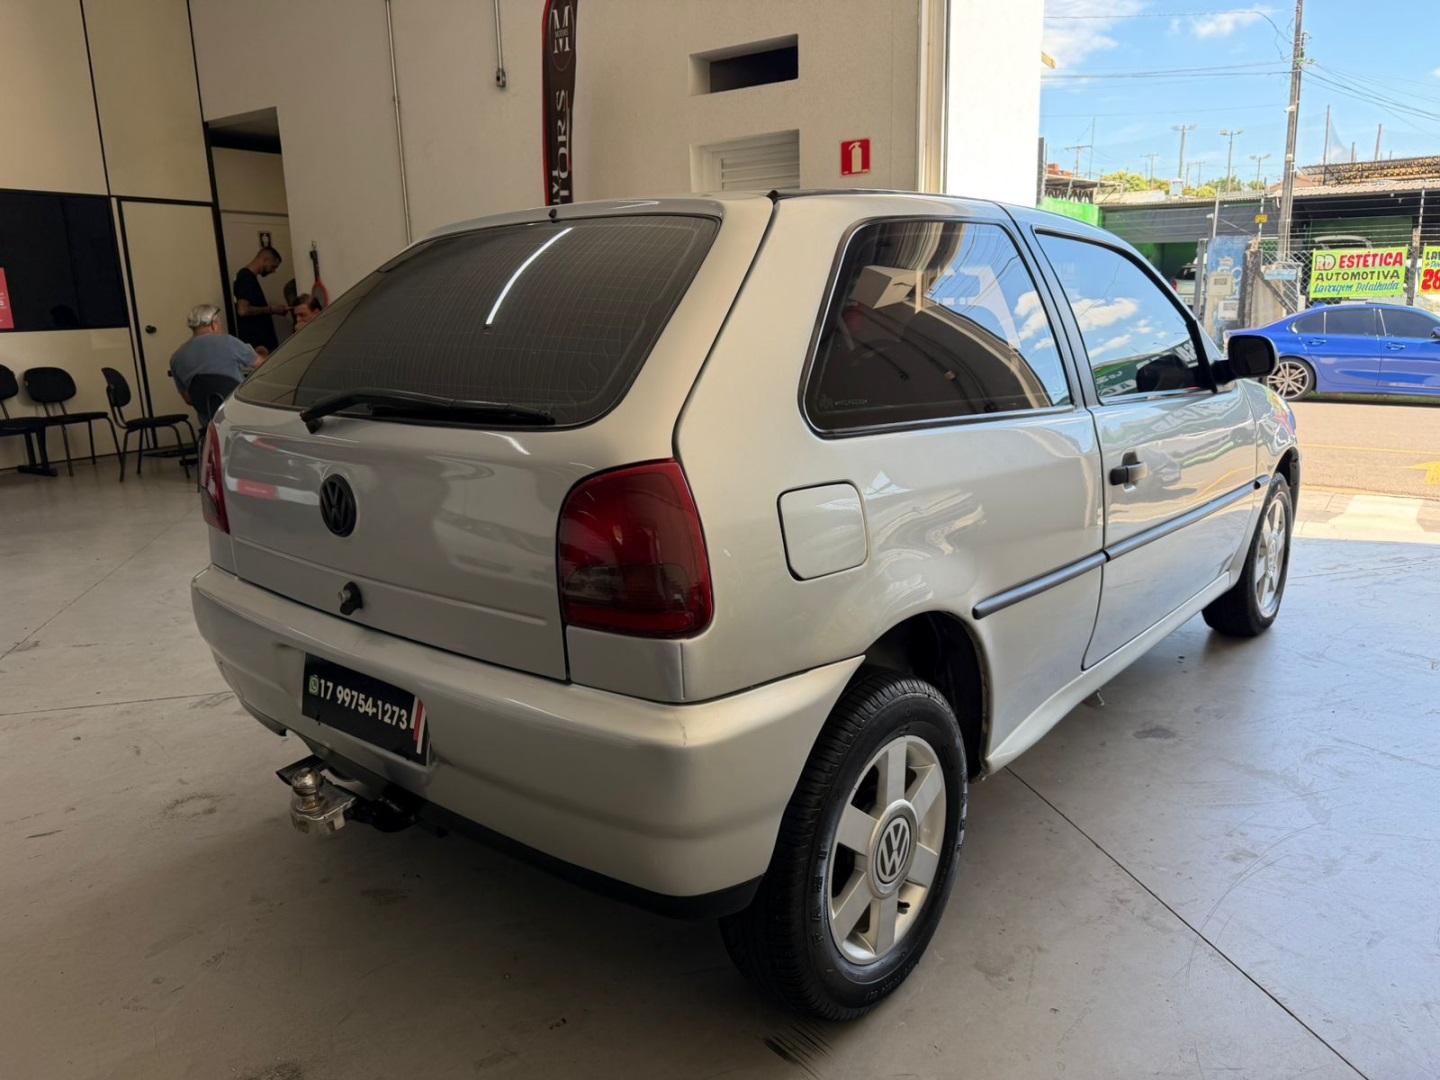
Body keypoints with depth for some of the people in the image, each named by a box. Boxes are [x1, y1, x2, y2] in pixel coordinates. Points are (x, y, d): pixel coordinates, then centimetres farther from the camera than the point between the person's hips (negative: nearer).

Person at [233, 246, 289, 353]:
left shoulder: (248, 276, 15)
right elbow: (243, 310, -25)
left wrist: (272, 308, 10)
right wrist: (270, 309, -16)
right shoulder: (246, 278, -15)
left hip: (261, 339, 10)